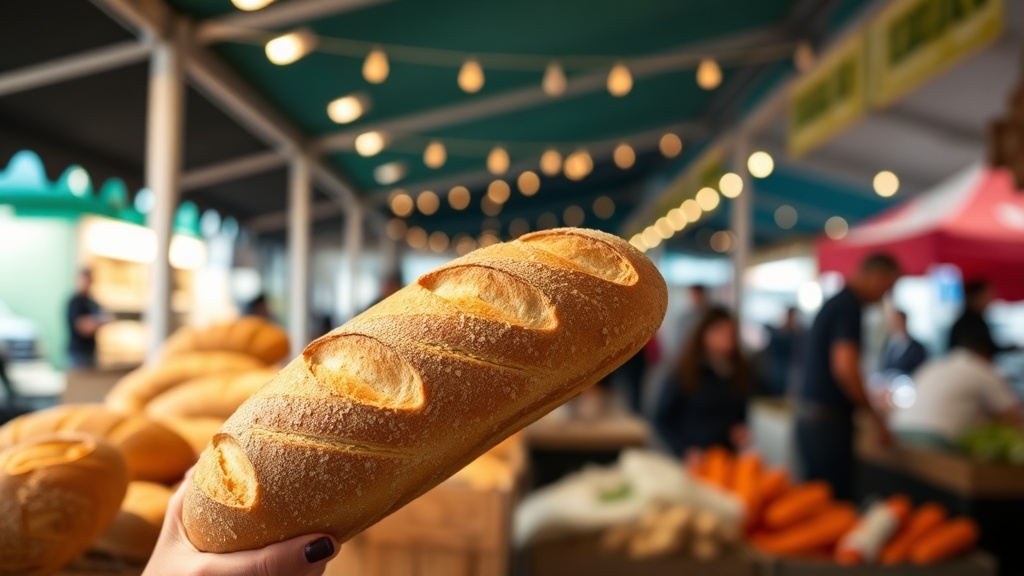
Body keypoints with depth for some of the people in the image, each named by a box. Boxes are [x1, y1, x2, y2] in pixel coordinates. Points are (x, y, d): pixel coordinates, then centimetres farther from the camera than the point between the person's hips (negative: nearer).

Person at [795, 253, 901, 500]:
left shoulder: (834, 302, 16)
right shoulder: (849, 307, -14)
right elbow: (844, 367, -24)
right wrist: (874, 414, -13)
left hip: (808, 413, 9)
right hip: (829, 420, -9)